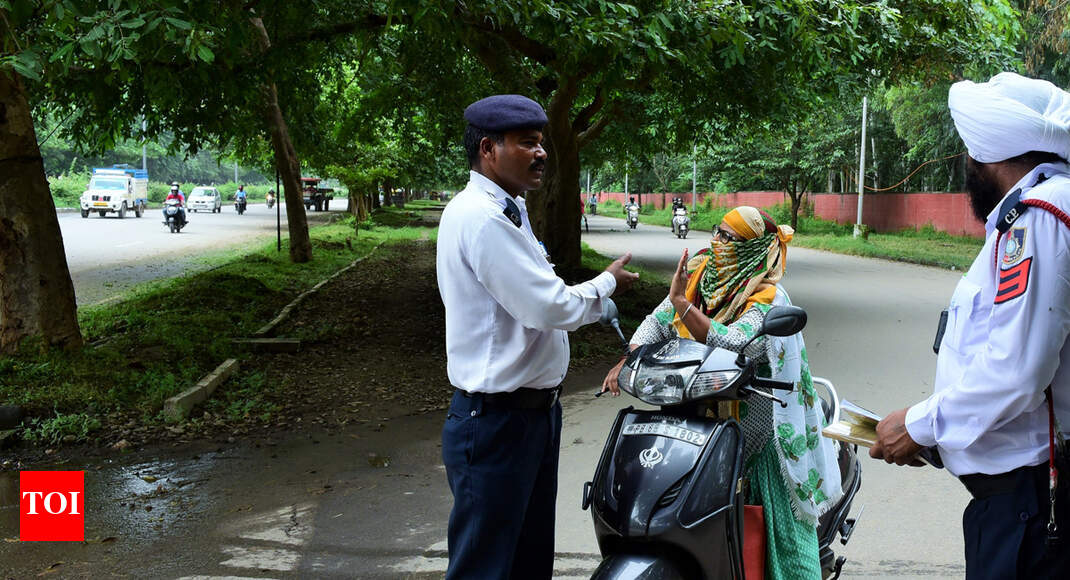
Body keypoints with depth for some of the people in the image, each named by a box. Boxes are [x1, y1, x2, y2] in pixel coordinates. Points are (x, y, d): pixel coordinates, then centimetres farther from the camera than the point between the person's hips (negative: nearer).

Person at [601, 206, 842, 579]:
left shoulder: (768, 298, -17)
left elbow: (730, 346, -32)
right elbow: (657, 321, 6)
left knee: (777, 530, 3)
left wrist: (680, 301, -31)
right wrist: (627, 361, -11)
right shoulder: (699, 275, 3)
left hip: (759, 432, -5)